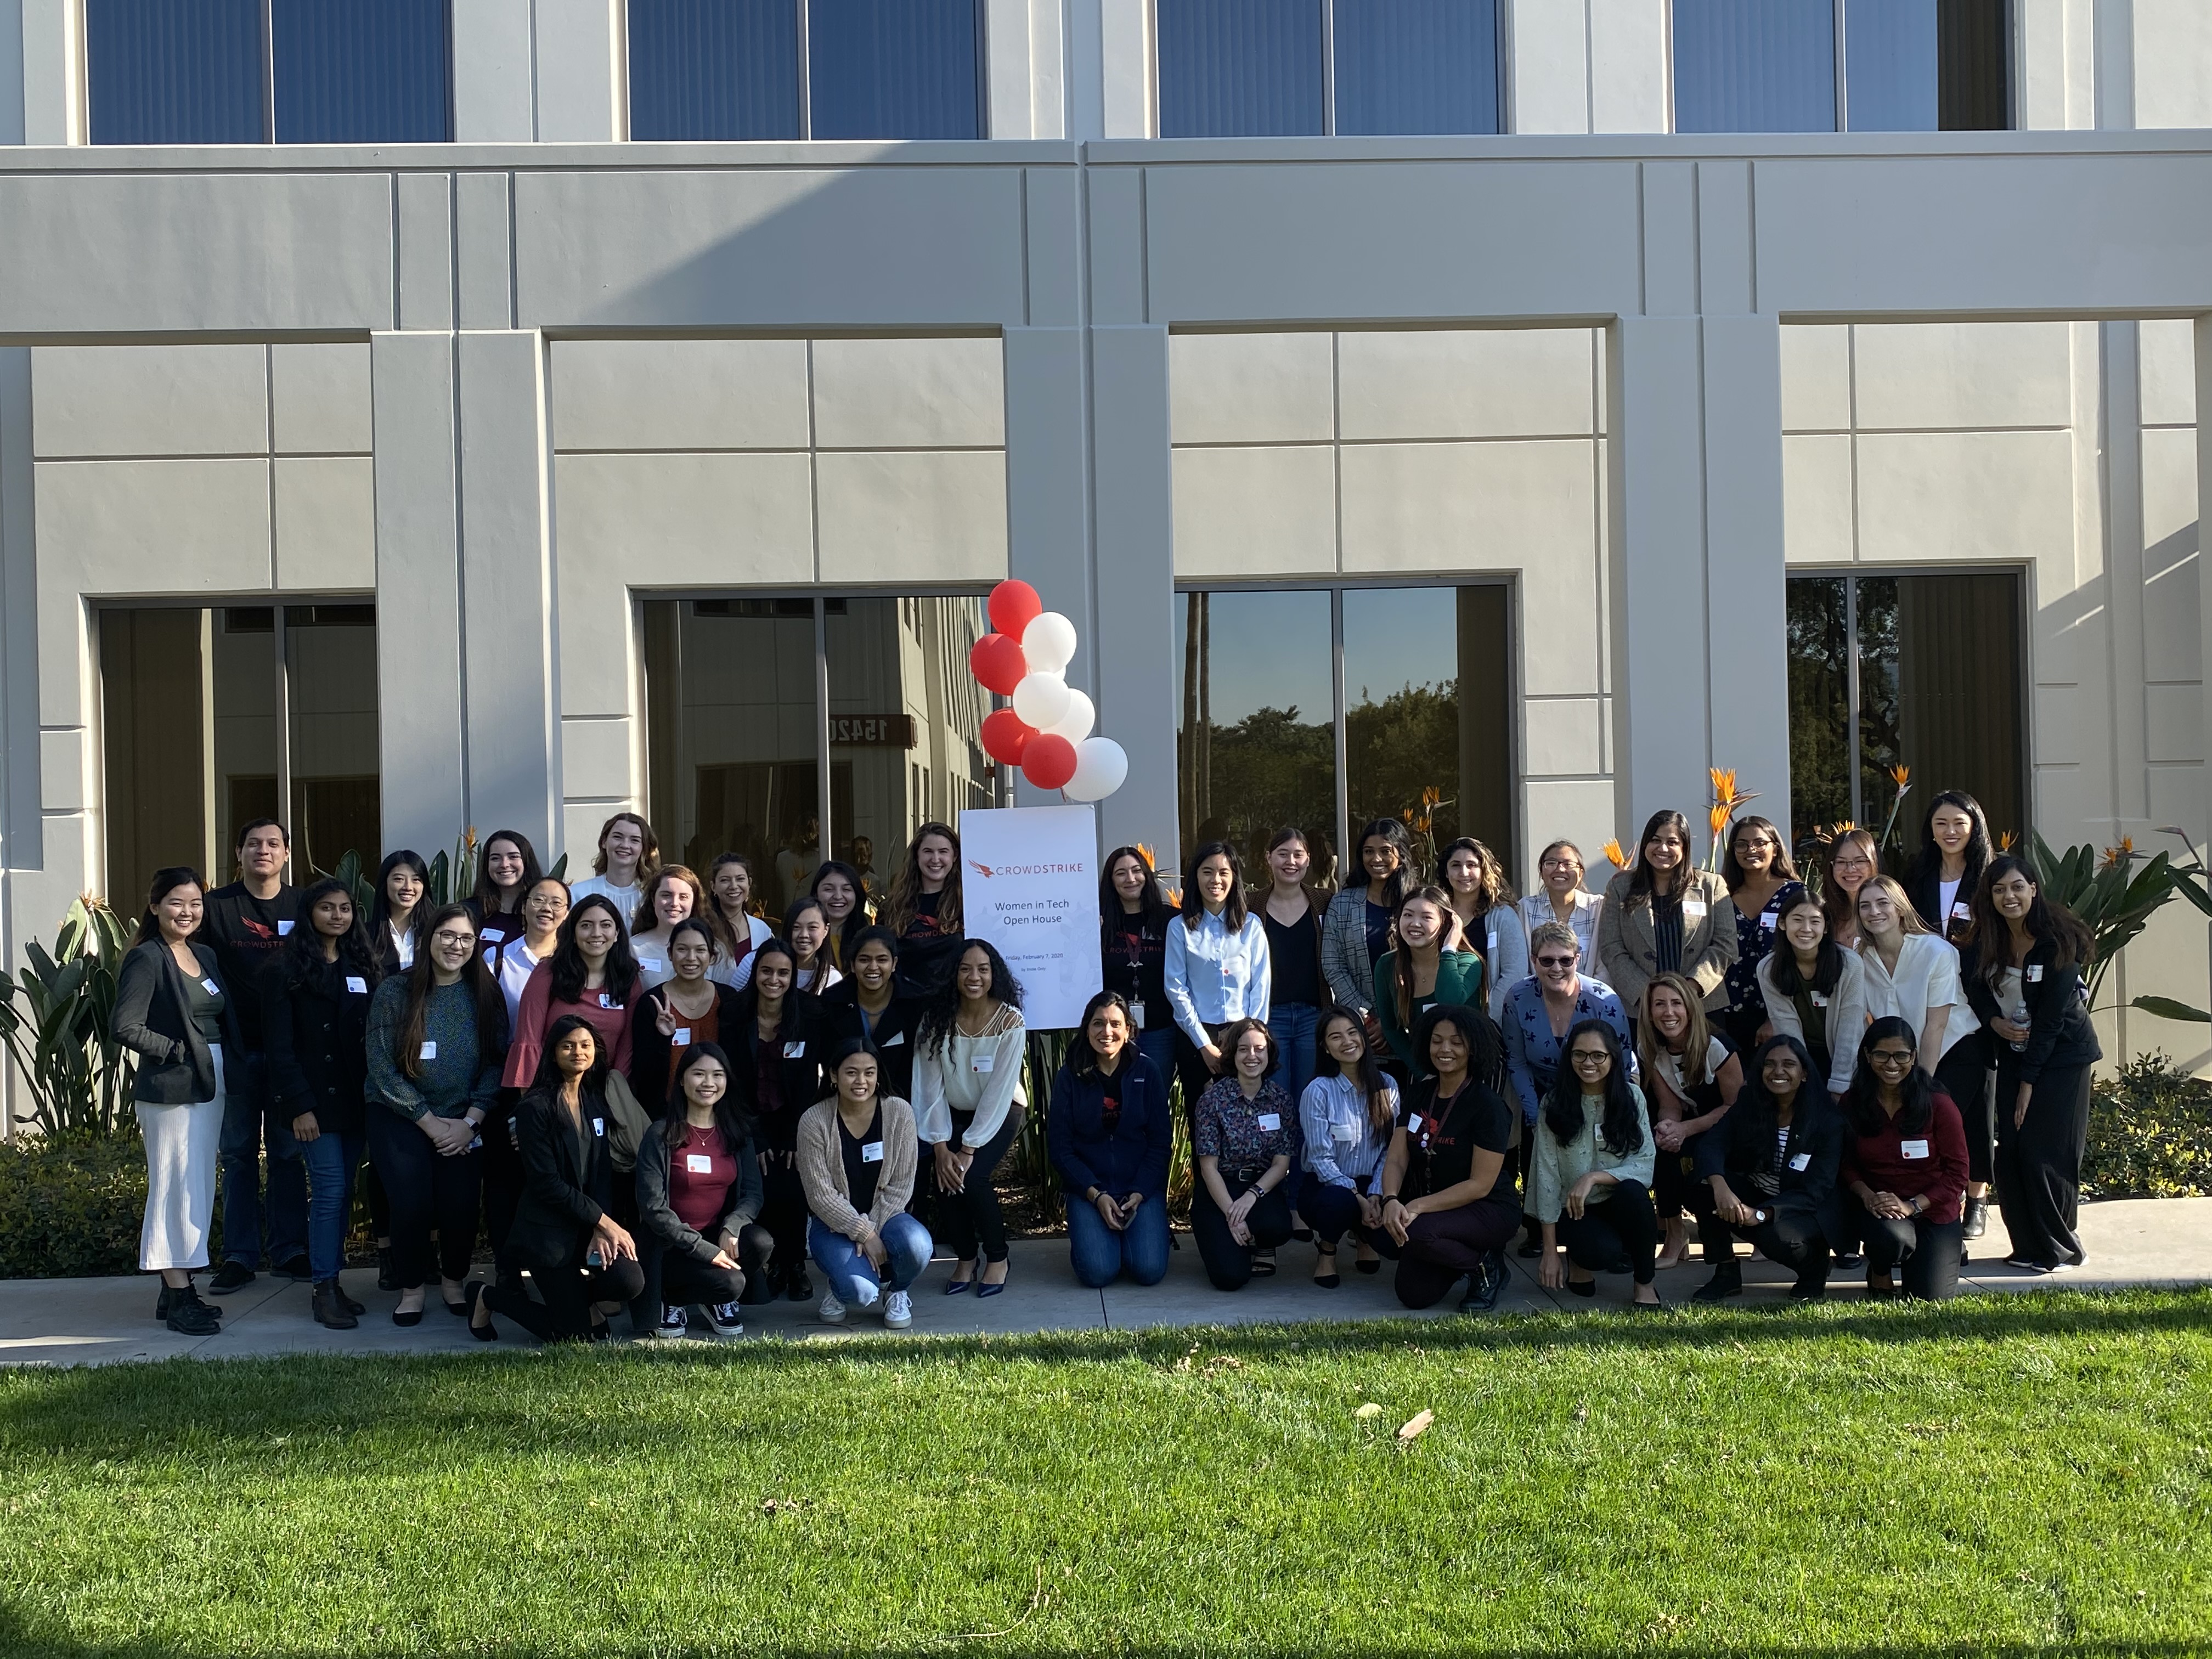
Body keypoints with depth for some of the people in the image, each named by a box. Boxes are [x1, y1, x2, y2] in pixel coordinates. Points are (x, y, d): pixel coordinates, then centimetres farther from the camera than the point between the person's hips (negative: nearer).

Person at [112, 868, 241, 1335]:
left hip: (209, 1086, 8)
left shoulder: (206, 956, 13)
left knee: (199, 1189, 12)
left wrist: (223, 1066, 4)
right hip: (170, 1090, -8)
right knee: (176, 1190, -5)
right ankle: (177, 1299, 0)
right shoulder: (147, 959, -10)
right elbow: (125, 1028, -17)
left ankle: (178, 1289, 21)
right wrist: (178, 1050, -13)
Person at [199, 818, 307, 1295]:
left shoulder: (303, 907, 5)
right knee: (239, 1153, 6)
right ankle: (239, 1256, 12)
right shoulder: (216, 906, 1)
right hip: (237, 1047, -1)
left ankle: (289, 1250, 15)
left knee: (288, 1152, 7)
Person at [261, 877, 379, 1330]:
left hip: (356, 1099, 5)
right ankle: (324, 1289, 0)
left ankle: (333, 1281, 15)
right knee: (330, 1190, -8)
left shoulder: (360, 967, 12)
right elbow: (280, 1045, -8)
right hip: (315, 1099, -5)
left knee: (344, 1191, 7)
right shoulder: (288, 970, -5)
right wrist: (299, 1105, -14)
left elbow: (373, 1034, 10)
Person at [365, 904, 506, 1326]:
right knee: (412, 1204, -15)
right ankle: (411, 1288, 11)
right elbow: (382, 1068, -9)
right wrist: (431, 1123, -10)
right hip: (400, 1118, -1)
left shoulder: (485, 994, -1)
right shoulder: (394, 993, -7)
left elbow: (496, 1062, -2)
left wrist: (470, 1122, -11)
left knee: (460, 1205, -11)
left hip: (465, 1122, 1)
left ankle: (454, 1280, 17)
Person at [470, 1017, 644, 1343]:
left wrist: (601, 1230, -9)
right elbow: (546, 1182, -15)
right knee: (576, 1336, -6)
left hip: (588, 1227, 5)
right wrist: (603, 1222, -15)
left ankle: (578, 1295, 12)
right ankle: (487, 1297, 16)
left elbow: (603, 1171, 5)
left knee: (631, 1281, -23)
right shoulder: (536, 1107, -12)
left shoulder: (595, 1101, 7)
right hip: (548, 1231, -5)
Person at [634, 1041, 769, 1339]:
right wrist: (705, 1250, -20)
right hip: (671, 1248, -4)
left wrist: (731, 1228, -20)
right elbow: (653, 1208, -13)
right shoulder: (661, 1136, -8)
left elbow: (752, 1192, 1)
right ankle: (672, 1299, 3)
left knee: (761, 1242, -27)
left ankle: (720, 1300, 2)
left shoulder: (737, 1132, 6)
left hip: (720, 1237, 4)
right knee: (728, 1283, -29)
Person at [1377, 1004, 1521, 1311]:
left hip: (1490, 1210, -6)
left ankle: (1485, 1267, -5)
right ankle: (1464, 1256, 19)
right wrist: (1391, 1200, -25)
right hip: (1432, 1205, 6)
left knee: (1417, 1232, -33)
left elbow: (1481, 1185, -18)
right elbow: (1396, 1159, -3)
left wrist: (1418, 1207, -26)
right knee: (1414, 1295, -11)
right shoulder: (1419, 1093, 2)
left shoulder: (1488, 1106, -16)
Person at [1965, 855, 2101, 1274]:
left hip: (2061, 1055, -5)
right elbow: (1977, 985, 11)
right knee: (2011, 1152, 0)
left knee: (2046, 1153, -8)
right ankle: (2028, 1246, 10)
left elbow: (2051, 1019, -18)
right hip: (2014, 1052, 5)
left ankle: (2060, 1250, 5)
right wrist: (1994, 1020, -11)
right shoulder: (1988, 940, -2)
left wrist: (2029, 1081, -17)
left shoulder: (2057, 942, -19)